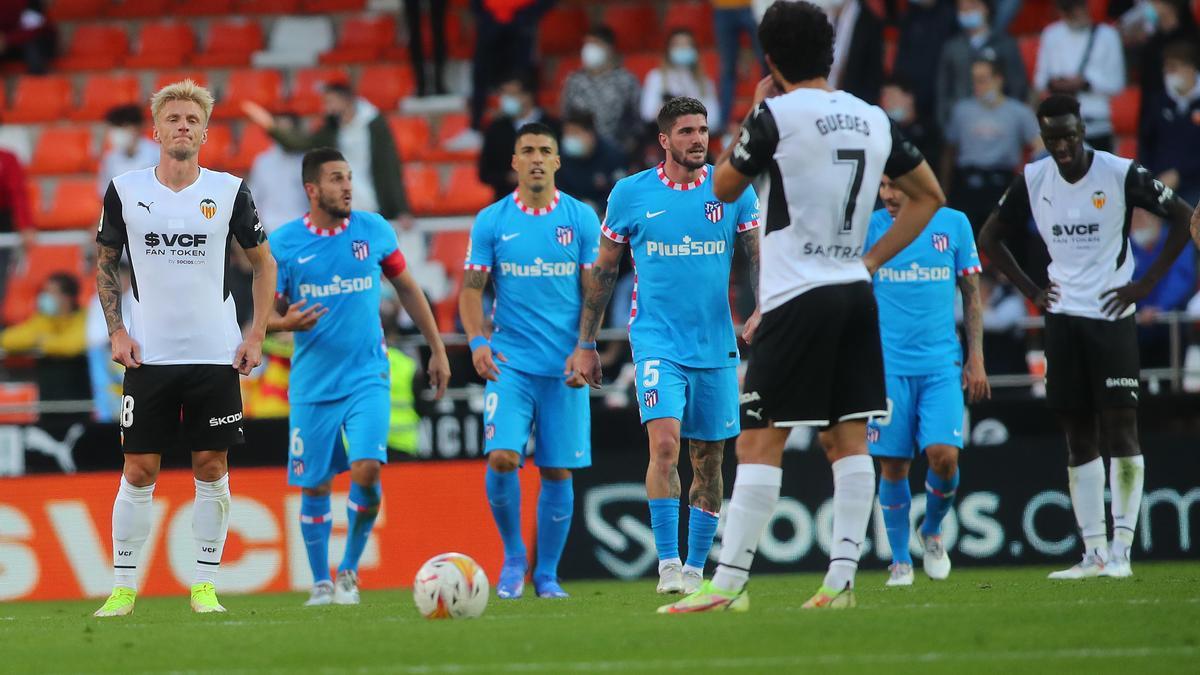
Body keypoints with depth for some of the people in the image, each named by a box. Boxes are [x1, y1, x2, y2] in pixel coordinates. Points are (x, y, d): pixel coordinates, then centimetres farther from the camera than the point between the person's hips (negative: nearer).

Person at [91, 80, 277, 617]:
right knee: (139, 471, -2)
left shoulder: (228, 191, 0)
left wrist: (256, 336, 2)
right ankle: (124, 587, 5)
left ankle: (205, 585, 9)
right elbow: (105, 264, 12)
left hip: (216, 353, 0)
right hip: (148, 356, 0)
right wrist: (116, 331, 0)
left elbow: (263, 263, 10)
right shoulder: (125, 191, 0)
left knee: (211, 468, 1)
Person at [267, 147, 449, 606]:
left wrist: (437, 349, 13)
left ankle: (349, 570, 4)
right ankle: (321, 582, 22)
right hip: (312, 384, 0)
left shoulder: (373, 230, 0)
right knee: (315, 487, 4)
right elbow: (268, 314, 2)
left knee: (367, 470, -17)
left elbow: (407, 288, 13)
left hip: (367, 377, 0)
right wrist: (284, 322, -22)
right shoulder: (283, 243, -4)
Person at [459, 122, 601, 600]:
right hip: (510, 362, -1)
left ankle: (547, 574, 13)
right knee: (502, 457, -16)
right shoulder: (492, 221, 4)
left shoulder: (581, 219, 4)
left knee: (558, 471, 1)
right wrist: (478, 340, -13)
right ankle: (513, 555, 5)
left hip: (565, 367, 1)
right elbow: (472, 289, 4)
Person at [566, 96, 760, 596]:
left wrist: (761, 311, -13)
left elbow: (760, 259, 6)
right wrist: (585, 343, 8)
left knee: (708, 460, 7)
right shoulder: (631, 194, 0)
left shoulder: (734, 191, 2)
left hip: (717, 347, 2)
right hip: (657, 342, -2)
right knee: (665, 442, -21)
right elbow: (604, 271, 9)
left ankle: (695, 570, 19)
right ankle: (667, 564, -19)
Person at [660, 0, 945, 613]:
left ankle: (728, 584, -9)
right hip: (855, 291, 6)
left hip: (797, 298, -6)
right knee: (850, 440, 6)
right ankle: (841, 580, 2)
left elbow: (723, 187, 5)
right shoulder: (874, 120, 10)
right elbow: (928, 195, 20)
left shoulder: (776, 115, -9)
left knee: (759, 442, -6)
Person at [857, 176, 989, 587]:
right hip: (888, 365, 0)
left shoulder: (953, 223, 5)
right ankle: (900, 561, 12)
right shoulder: (870, 227, 2)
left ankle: (932, 531, 15)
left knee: (944, 455, -13)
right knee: (893, 465, -2)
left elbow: (971, 294, 11)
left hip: (942, 364, 0)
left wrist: (975, 358, 6)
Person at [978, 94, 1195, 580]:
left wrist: (1146, 284, -7)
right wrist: (1030, 290, 7)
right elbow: (989, 238, 16)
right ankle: (1094, 553, 6)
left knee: (1120, 429, -8)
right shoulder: (1033, 181, 2)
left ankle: (1121, 550, -8)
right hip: (1062, 318, 4)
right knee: (1079, 438, 4)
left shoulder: (1121, 174, -10)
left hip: (1113, 317, -4)